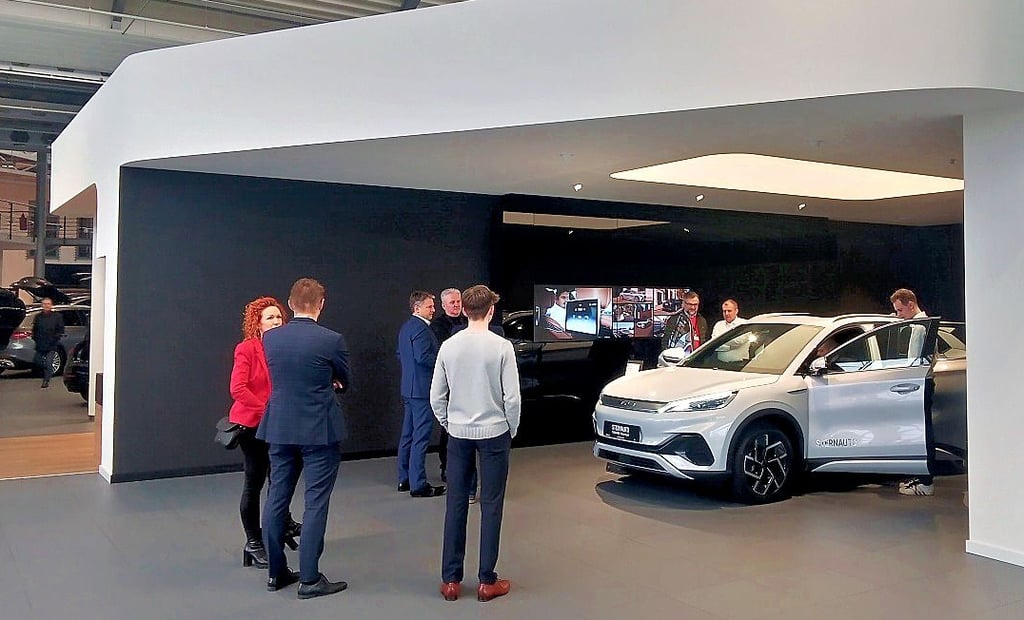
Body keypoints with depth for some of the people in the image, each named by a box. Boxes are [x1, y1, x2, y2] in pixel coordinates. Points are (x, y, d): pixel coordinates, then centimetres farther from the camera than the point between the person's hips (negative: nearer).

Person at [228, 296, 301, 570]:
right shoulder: (247, 349, -14)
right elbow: (237, 389, -19)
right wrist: (266, 409, -22)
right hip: (252, 424, -5)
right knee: (254, 482, 5)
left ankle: (284, 524, 38)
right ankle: (253, 542, 19)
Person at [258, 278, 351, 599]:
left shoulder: (270, 338, 0)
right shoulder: (332, 340, -14)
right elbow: (345, 382, 2)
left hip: (279, 429, 5)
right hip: (319, 431, -5)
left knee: (277, 499, 13)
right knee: (316, 503, 2)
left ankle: (276, 572, 24)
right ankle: (309, 578, 7)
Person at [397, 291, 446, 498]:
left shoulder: (405, 327, 15)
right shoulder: (420, 327, -16)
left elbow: (400, 355, 22)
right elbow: (422, 357, -24)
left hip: (409, 388, 11)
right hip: (422, 388, -10)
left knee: (408, 434, 16)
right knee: (420, 436, -6)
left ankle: (405, 479, 24)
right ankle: (418, 485, -3)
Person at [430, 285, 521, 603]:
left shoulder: (448, 346, -2)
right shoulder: (501, 347, -12)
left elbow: (436, 396, 2)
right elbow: (512, 397, -10)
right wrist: (512, 428, 6)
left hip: (458, 433, 3)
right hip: (494, 432, -3)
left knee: (456, 503, 8)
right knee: (491, 505, 5)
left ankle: (451, 580, 15)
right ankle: (487, 581, 11)